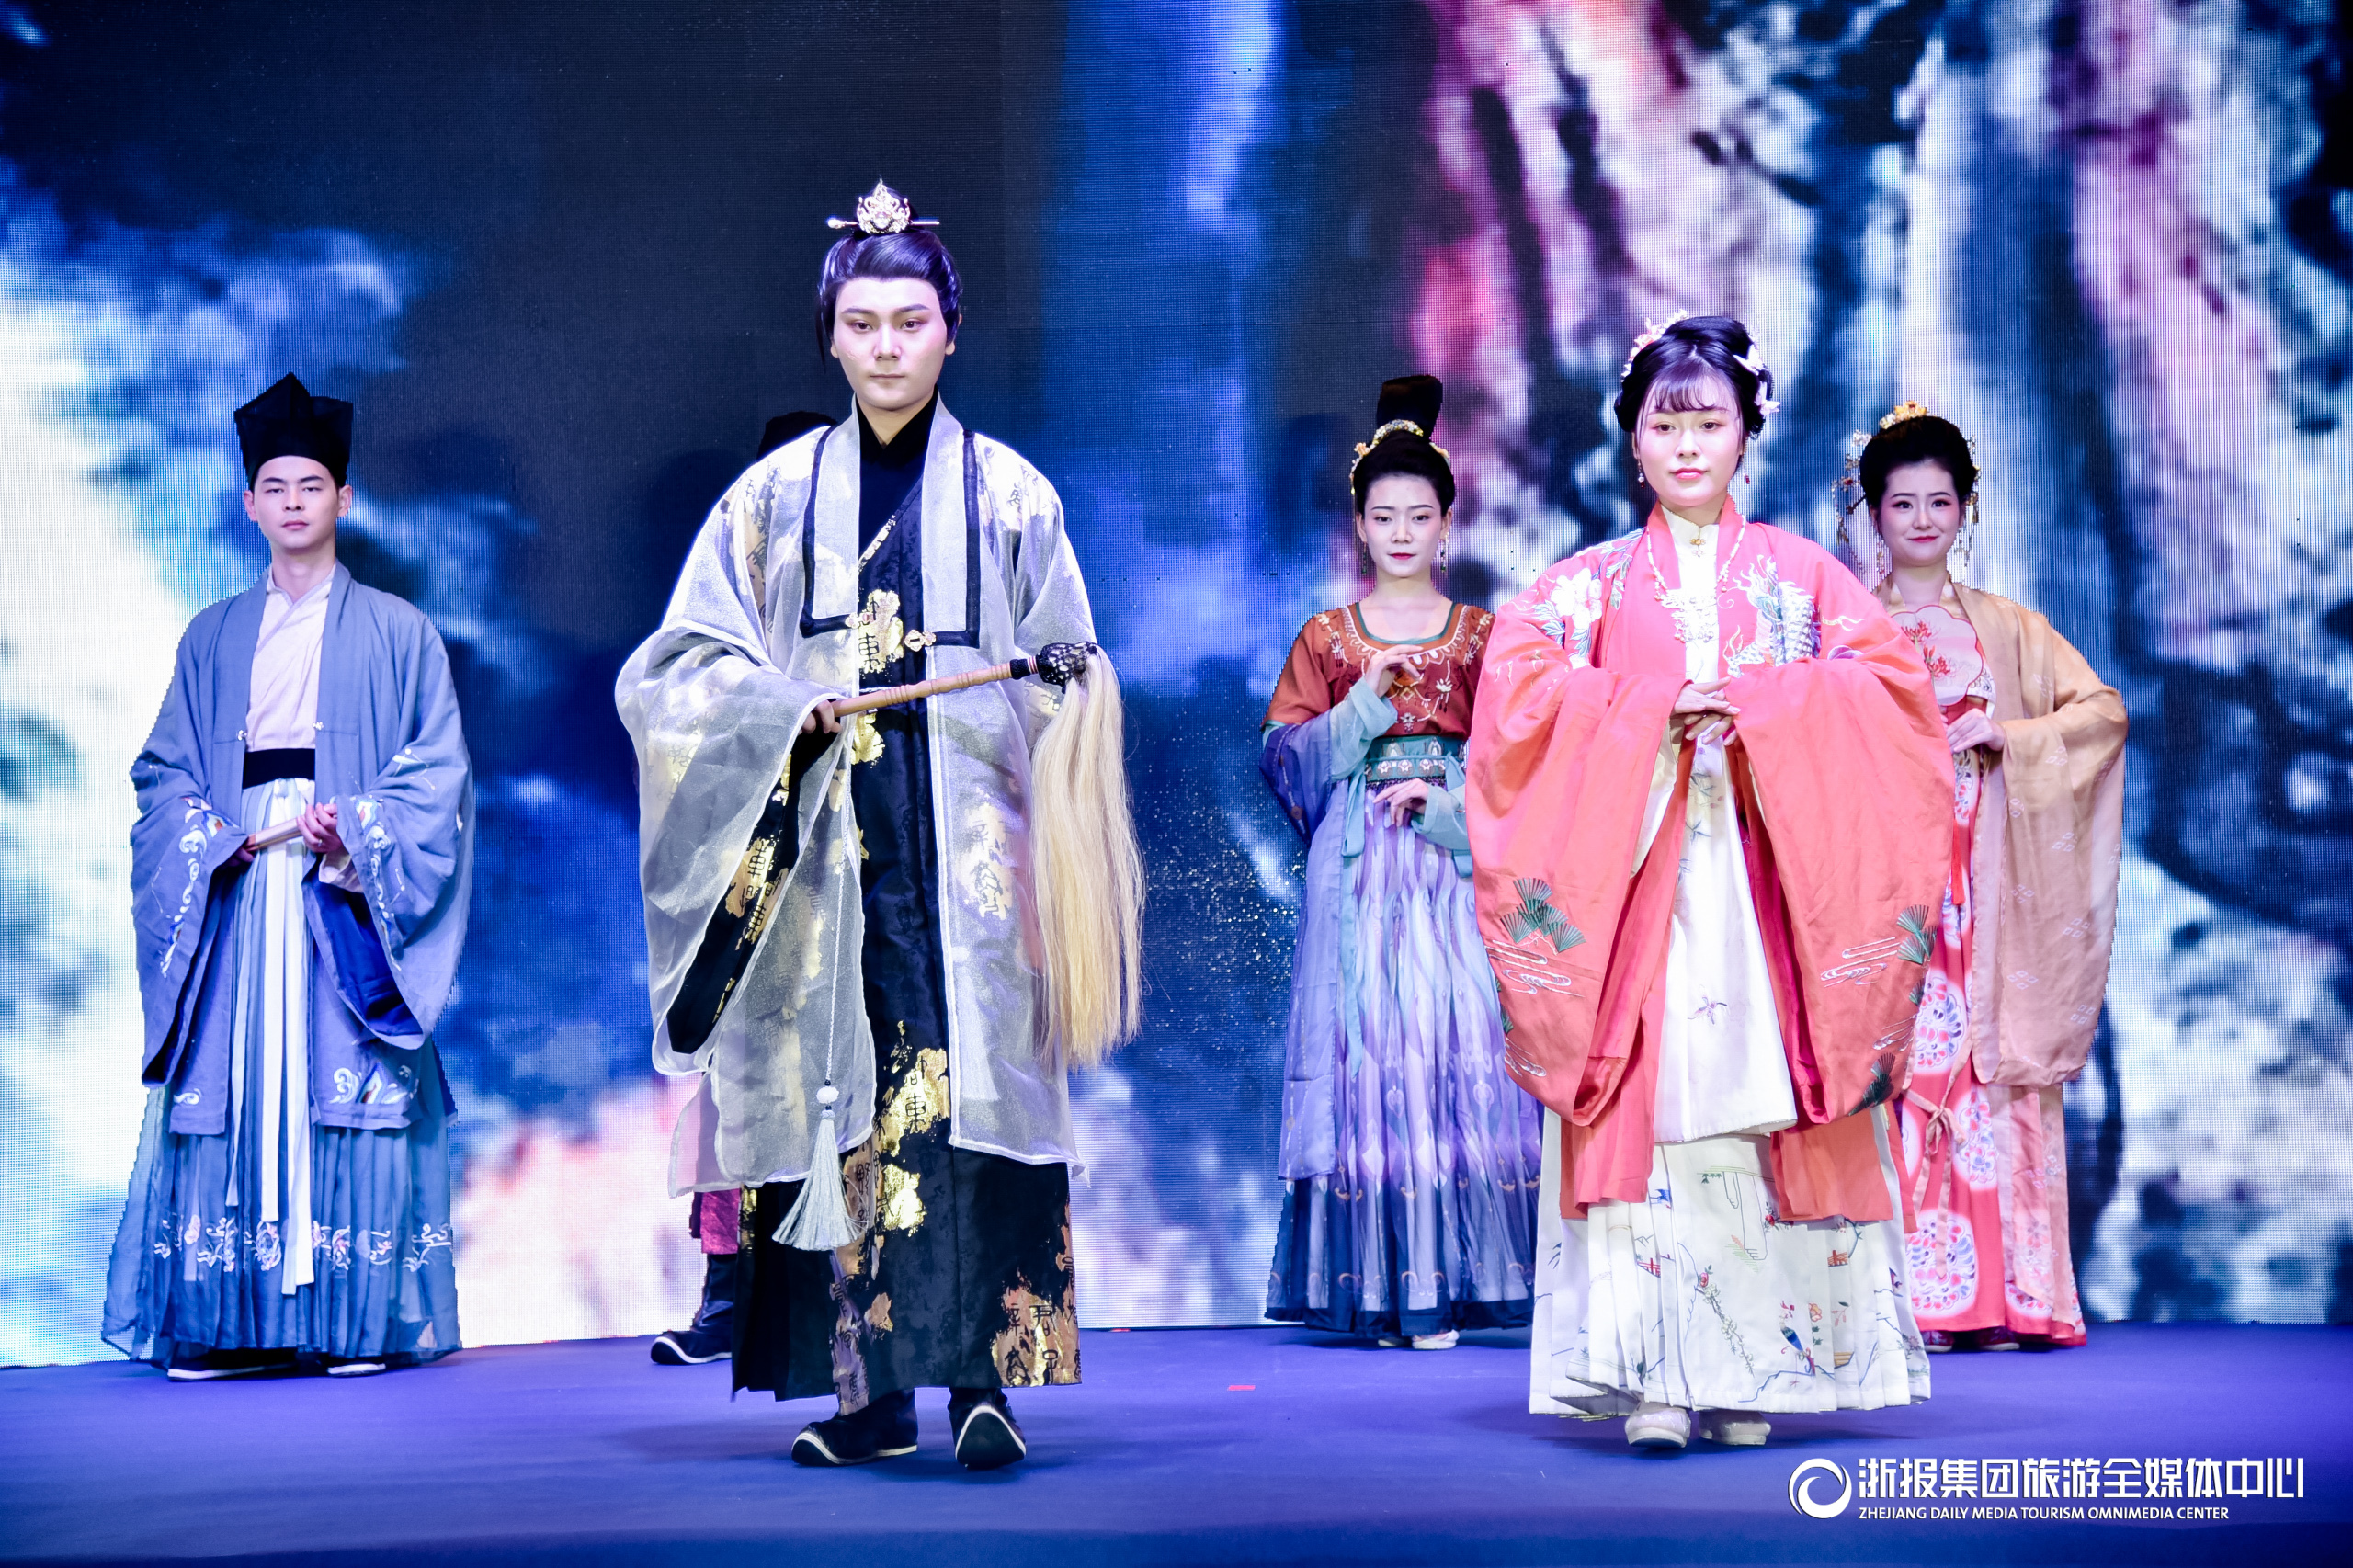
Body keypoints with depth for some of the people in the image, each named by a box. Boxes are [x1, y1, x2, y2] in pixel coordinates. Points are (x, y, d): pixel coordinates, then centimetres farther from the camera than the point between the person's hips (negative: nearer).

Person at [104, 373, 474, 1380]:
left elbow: (436, 768, 1)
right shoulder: (212, 637, 16)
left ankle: (362, 1317, -5)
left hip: (347, 893, -3)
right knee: (226, 1092, -3)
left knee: (350, 1086, -8)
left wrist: (356, 834, -14)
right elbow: (164, 769, 13)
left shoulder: (395, 632, 8)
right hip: (234, 888, 3)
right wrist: (213, 836, -7)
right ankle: (231, 1324, 0)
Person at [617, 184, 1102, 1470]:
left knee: (970, 1093, -12)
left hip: (969, 849, -1)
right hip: (826, 853, 2)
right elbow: (679, 666, 9)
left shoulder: (1008, 495, 8)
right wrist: (792, 705, -9)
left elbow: (1065, 692, 9)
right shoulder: (775, 496, 11)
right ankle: (868, 1388, 5)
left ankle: (982, 1376, -12)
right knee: (840, 1104, 0)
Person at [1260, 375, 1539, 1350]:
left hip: (1460, 866, 0)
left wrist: (1443, 798, -11)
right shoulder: (1328, 640, 10)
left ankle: (1447, 1281, -4)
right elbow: (1285, 759, 4)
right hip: (1357, 874, 0)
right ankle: (1377, 1285, -2)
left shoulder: (1485, 637, 10)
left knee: (1460, 1051, -8)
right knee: (1364, 1058, -6)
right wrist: (1366, 704, -9)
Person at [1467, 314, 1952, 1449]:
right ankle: (1652, 1374, -14)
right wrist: (1649, 711, -14)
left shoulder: (1799, 574, 14)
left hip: (1764, 880, 1)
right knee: (1641, 1108, -11)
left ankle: (1751, 1368, 1)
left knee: (1757, 1109, -4)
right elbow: (1514, 676, -3)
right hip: (1634, 881, 0)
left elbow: (1890, 678, 1)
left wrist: (1757, 705, -12)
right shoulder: (1591, 582, 13)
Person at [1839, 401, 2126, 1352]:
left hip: (1978, 877, 1)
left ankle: (1997, 1293, -3)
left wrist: (1998, 733, -7)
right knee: (1895, 1059, -9)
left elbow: (2102, 710, 6)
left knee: (1988, 1058, -5)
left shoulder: (2006, 629, 15)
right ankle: (1908, 1296, -8)